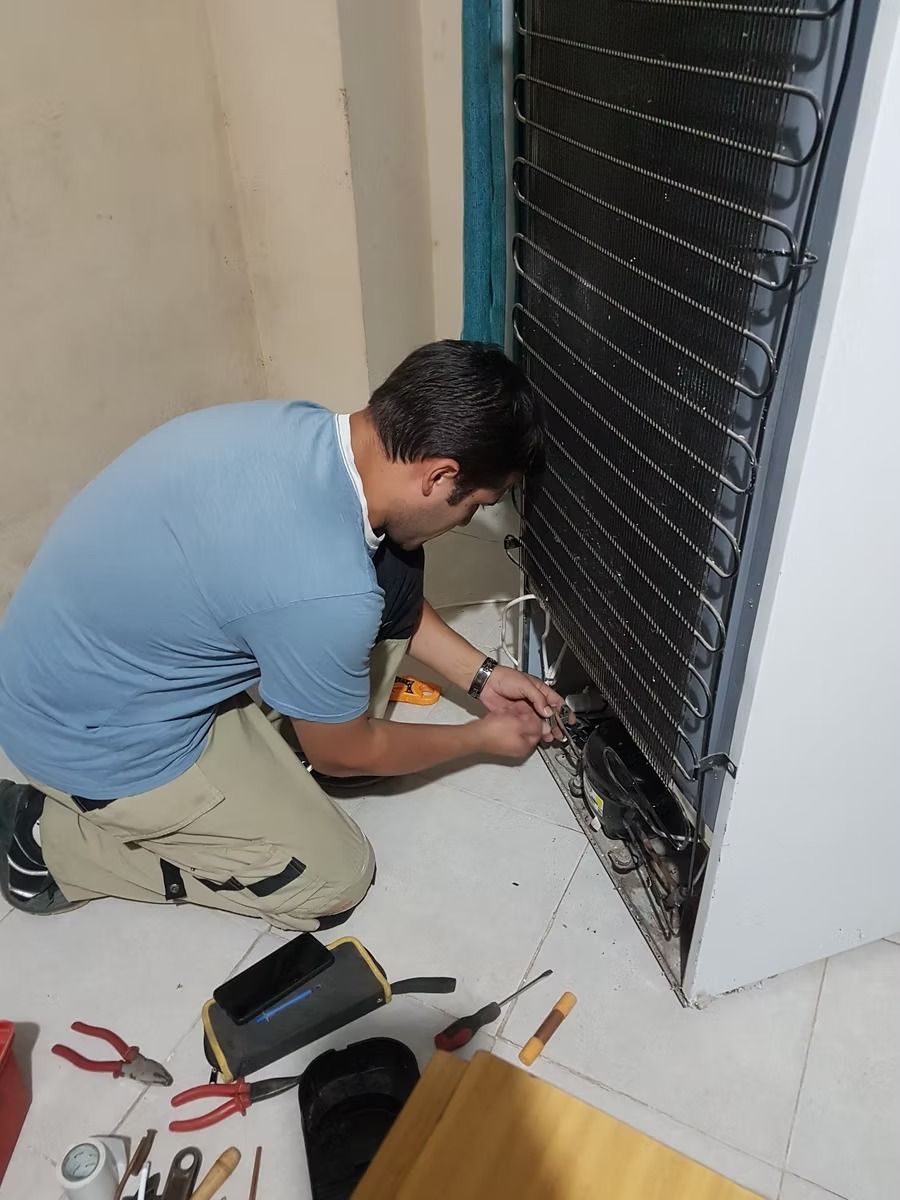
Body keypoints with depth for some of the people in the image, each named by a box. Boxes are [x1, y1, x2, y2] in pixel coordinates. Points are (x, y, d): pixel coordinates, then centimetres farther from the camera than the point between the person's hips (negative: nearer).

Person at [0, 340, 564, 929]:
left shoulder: (301, 426, -10)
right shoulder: (324, 591, -35)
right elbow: (344, 756, -12)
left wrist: (480, 674, 10)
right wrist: (482, 736, 3)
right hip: (95, 736, -8)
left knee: (393, 570, -1)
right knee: (334, 880, 5)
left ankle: (278, 744, 17)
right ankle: (54, 838, 7)